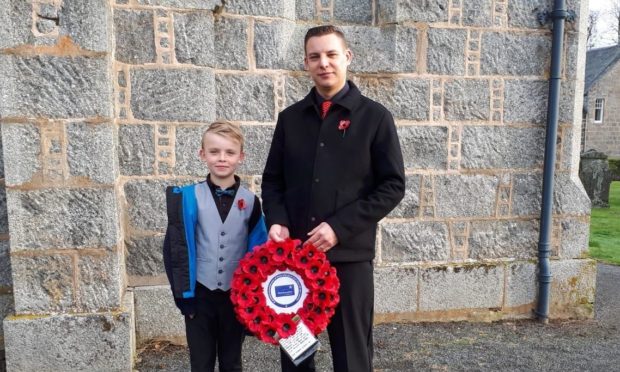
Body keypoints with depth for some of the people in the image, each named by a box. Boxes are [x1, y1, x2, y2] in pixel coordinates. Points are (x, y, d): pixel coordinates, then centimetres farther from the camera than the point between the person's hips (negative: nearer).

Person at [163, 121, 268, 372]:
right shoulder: (188, 198, -7)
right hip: (200, 294, -1)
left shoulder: (250, 202, -3)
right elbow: (175, 248, -4)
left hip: (236, 295, 1)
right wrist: (183, 294, -6)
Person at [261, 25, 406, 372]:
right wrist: (277, 221, -6)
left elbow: (393, 185, -5)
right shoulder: (290, 118, 9)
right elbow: (273, 180, 13)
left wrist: (340, 227, -14)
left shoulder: (375, 116, -1)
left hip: (349, 254, -3)